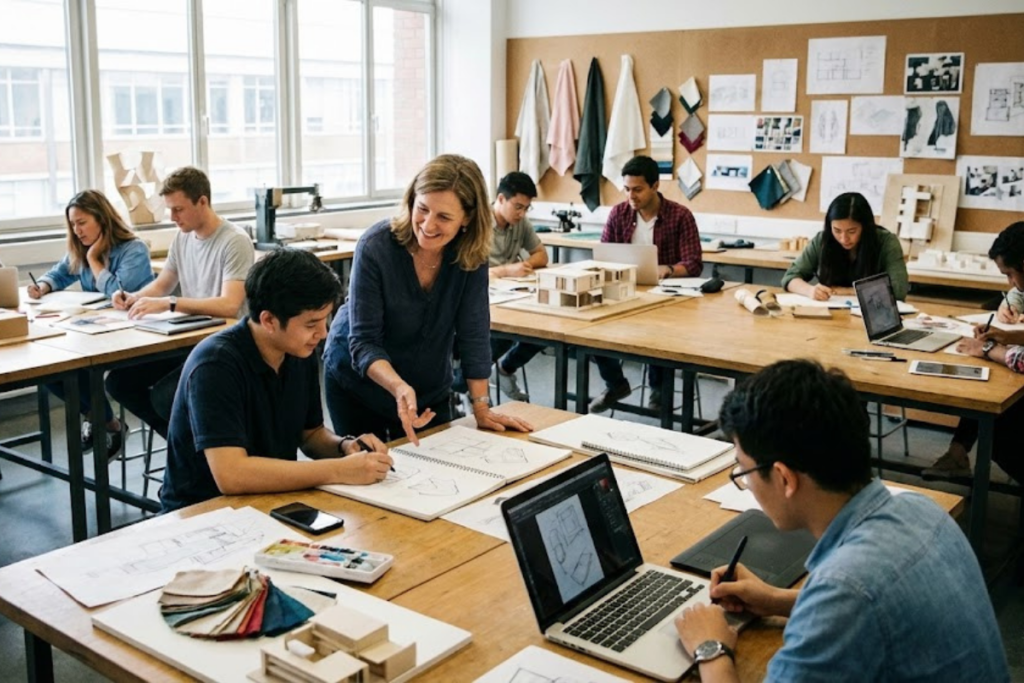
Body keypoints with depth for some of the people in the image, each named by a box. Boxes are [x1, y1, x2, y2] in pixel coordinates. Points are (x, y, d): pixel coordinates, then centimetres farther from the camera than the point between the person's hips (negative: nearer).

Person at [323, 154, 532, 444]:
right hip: (360, 382, -2)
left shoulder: (470, 252, -17)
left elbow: (474, 331, -12)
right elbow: (364, 342, -25)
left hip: (430, 390, 3)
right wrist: (399, 387, -43)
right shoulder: (375, 247, -25)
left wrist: (482, 408, -14)